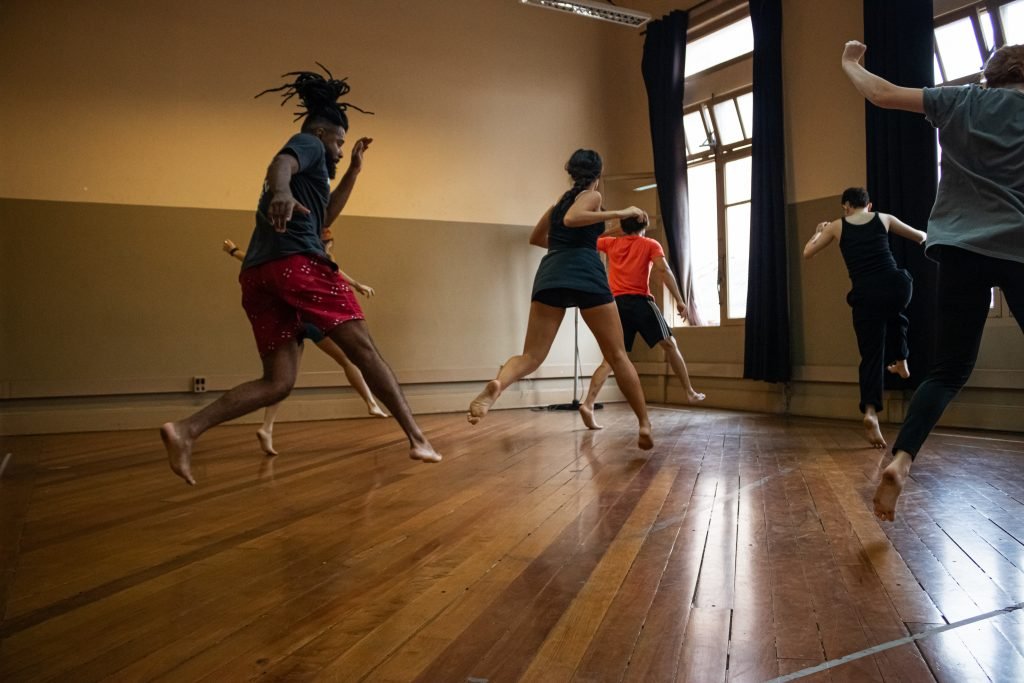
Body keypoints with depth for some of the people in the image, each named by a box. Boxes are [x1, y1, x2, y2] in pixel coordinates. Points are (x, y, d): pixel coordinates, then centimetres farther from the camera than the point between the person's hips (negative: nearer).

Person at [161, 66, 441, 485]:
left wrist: (353, 171, 42)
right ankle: (416, 438, -6)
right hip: (298, 264, -8)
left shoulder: (303, 163, 36)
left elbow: (324, 217, 43)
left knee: (277, 382, 2)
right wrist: (281, 192, -37)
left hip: (257, 274, 8)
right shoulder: (307, 144, 11)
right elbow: (281, 164, -13)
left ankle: (185, 429, -14)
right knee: (363, 350, -5)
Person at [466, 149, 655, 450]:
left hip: (550, 274, 4)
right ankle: (644, 424, 9)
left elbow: (535, 238, 41)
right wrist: (620, 213, -6)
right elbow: (571, 219, -11)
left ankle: (496, 385, -37)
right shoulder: (593, 196, 11)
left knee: (531, 356, -4)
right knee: (617, 355, 9)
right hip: (585, 274, -4)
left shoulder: (558, 202, 29)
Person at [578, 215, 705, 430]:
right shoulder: (651, 244, 9)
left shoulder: (610, 243, 17)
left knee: (610, 358, -1)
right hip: (640, 301, -3)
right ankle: (690, 392, 18)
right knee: (669, 345, 14)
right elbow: (664, 270, -6)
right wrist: (679, 300, -7)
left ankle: (588, 403, -18)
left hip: (617, 304, 3)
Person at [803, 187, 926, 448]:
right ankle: (900, 361, 39)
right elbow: (922, 237, 24)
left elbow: (807, 252, 17)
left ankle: (871, 412, -15)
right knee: (894, 313, 40)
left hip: (866, 296, -1)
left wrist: (819, 231, 36)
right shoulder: (884, 219, 12)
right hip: (896, 286, 1)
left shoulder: (837, 226, 10)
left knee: (871, 356, 3)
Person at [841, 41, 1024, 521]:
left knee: (948, 370, 4)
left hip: (963, 248, 2)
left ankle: (900, 460, -15)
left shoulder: (958, 100, 11)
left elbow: (881, 94, 10)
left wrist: (850, 64, 25)